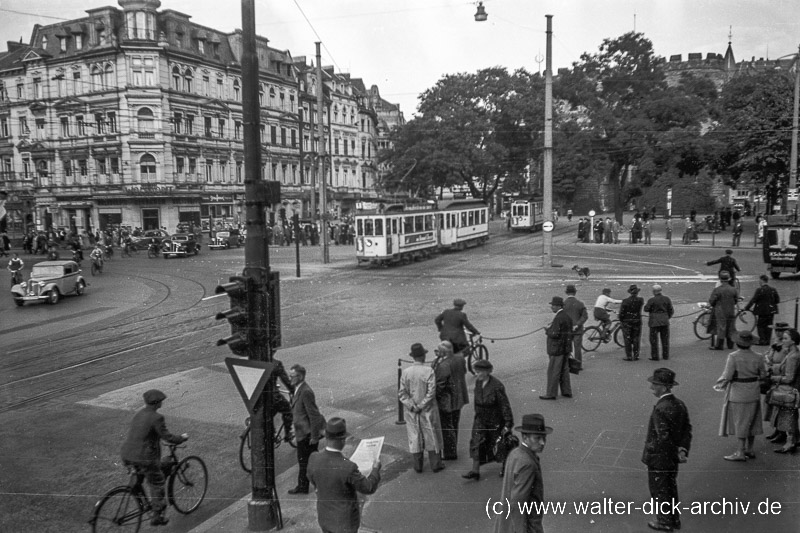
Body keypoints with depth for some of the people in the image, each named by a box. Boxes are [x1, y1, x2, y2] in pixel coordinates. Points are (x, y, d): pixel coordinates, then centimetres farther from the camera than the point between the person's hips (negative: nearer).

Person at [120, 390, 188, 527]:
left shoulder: (139, 414, 10)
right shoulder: (156, 417, -15)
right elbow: (167, 437, -15)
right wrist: (183, 438, 2)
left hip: (127, 455, 8)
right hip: (145, 457, -8)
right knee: (157, 483, 9)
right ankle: (157, 516, 17)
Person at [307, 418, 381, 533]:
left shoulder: (313, 459, -21)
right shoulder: (348, 468, -37)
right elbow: (368, 488, -20)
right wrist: (376, 469, -3)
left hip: (325, 515, 5)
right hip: (345, 520, -4)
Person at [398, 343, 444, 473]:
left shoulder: (406, 372, -6)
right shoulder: (429, 371, -15)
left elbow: (402, 394, -7)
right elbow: (431, 392, -19)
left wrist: (412, 406, -7)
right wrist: (421, 406, -11)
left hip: (412, 411, 3)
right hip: (428, 410, -2)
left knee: (414, 436, 13)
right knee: (431, 436, 11)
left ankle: (418, 465, 21)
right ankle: (435, 464, 20)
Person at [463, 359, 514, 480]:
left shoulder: (497, 386, -24)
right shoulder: (478, 382, -4)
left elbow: (505, 405, -21)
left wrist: (508, 423, -21)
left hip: (495, 420, -5)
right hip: (480, 418, 6)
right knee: (476, 443, -3)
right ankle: (475, 471, 1)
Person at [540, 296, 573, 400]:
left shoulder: (558, 318, -20)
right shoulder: (567, 316, 9)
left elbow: (555, 334, -25)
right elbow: (570, 332, 15)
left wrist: (547, 331, -7)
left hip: (557, 349, -9)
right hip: (566, 348, 9)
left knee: (553, 371, -1)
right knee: (564, 370, 16)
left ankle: (551, 393, 5)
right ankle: (566, 391, 22)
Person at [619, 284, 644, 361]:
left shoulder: (625, 301, -11)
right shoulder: (640, 300, -6)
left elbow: (621, 313, -11)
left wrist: (621, 321, 2)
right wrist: (637, 295, 23)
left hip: (627, 322, -2)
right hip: (637, 321, 2)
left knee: (628, 339, 4)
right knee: (636, 339, 10)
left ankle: (629, 356, 4)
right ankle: (636, 355, 11)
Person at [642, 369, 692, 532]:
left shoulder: (660, 409, -28)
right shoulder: (680, 405, -2)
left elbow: (663, 437, -29)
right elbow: (687, 429, 0)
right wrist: (682, 449, -3)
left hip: (658, 459, -8)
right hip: (672, 458, 8)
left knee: (659, 490, 11)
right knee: (671, 488, 23)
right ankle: (674, 518, 37)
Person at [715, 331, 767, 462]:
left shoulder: (733, 357, -19)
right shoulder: (757, 357, -5)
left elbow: (728, 376, -19)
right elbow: (763, 374, 5)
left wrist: (719, 384, -2)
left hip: (738, 393, -5)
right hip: (753, 392, 5)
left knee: (740, 421, 2)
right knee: (751, 420, 16)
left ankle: (741, 452, 6)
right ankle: (750, 450, 27)